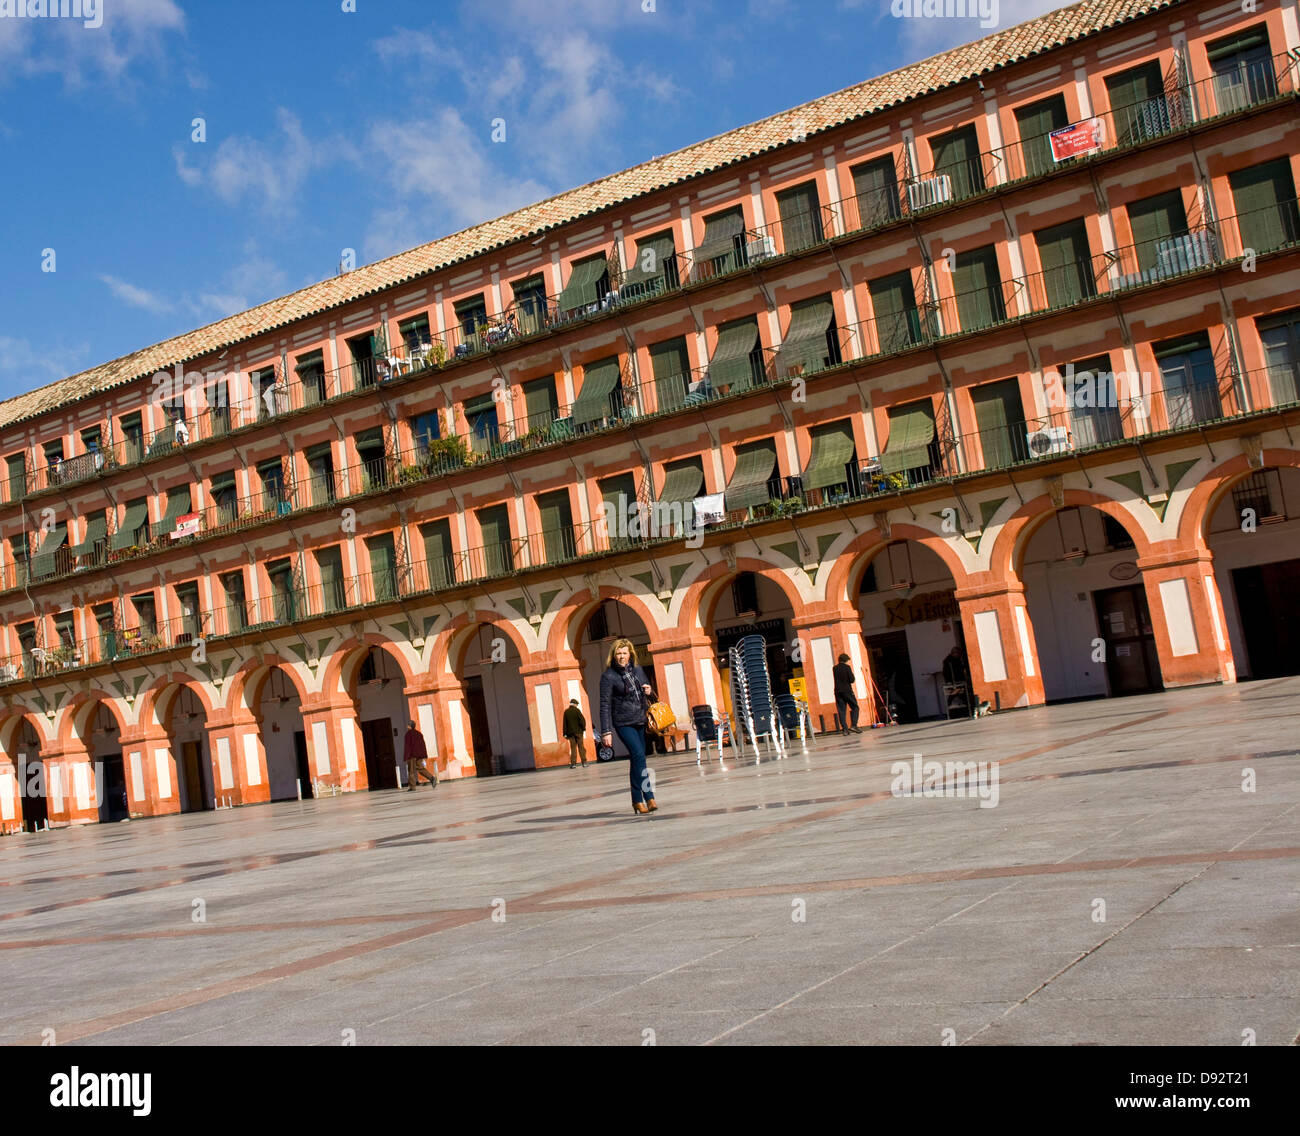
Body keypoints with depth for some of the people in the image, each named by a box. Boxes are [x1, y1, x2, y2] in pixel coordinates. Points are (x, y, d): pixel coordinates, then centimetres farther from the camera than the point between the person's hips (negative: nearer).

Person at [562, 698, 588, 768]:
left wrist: (565, 733, 7)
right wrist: (583, 728, 2)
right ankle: (584, 763, 1)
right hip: (578, 731, -2)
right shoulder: (577, 710, -6)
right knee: (581, 747, 3)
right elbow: (582, 720, -12)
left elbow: (564, 723, 4)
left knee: (573, 748, 5)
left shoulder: (566, 712, 3)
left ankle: (573, 764, 0)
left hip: (570, 732, 2)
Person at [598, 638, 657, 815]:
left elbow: (646, 689, 26)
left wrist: (648, 690, 0)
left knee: (636, 760, 7)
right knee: (638, 755, -19)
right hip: (624, 723, -5)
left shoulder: (638, 670, 9)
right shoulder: (609, 676, -6)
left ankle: (637, 800, 14)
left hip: (641, 721, 5)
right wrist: (606, 731, -14)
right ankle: (648, 797, -20)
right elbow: (605, 705, -8)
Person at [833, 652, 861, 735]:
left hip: (838, 692, 4)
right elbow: (852, 680, -8)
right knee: (855, 707, 8)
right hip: (847, 691, -4)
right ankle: (854, 725, -5)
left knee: (841, 711, 3)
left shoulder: (834, 668, 6)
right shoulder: (847, 667, -6)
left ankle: (844, 729, -1)